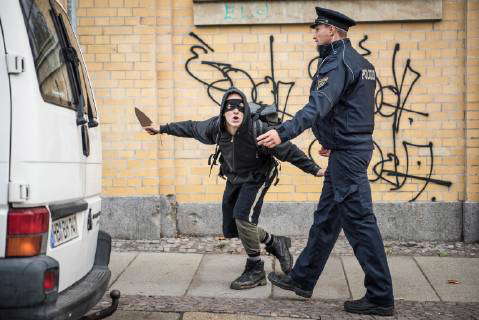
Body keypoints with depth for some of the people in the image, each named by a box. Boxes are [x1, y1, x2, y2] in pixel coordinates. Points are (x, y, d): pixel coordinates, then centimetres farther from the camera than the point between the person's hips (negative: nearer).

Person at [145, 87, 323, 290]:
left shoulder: (257, 130, -33)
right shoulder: (215, 127, -19)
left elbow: (288, 151, -26)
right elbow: (191, 128, 1)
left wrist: (314, 169, -25)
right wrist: (163, 129, 9)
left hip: (257, 178, -6)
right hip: (234, 179, 6)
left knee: (242, 215, -28)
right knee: (230, 230, 9)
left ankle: (255, 270, -8)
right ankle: (275, 243, 31)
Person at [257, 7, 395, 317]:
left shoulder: (337, 62, -14)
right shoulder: (360, 62, 17)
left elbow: (319, 105, -31)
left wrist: (284, 132, -41)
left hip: (347, 153, -10)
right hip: (354, 145, 10)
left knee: (359, 221, -5)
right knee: (325, 217, 15)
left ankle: (381, 298, 3)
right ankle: (302, 279, 26)